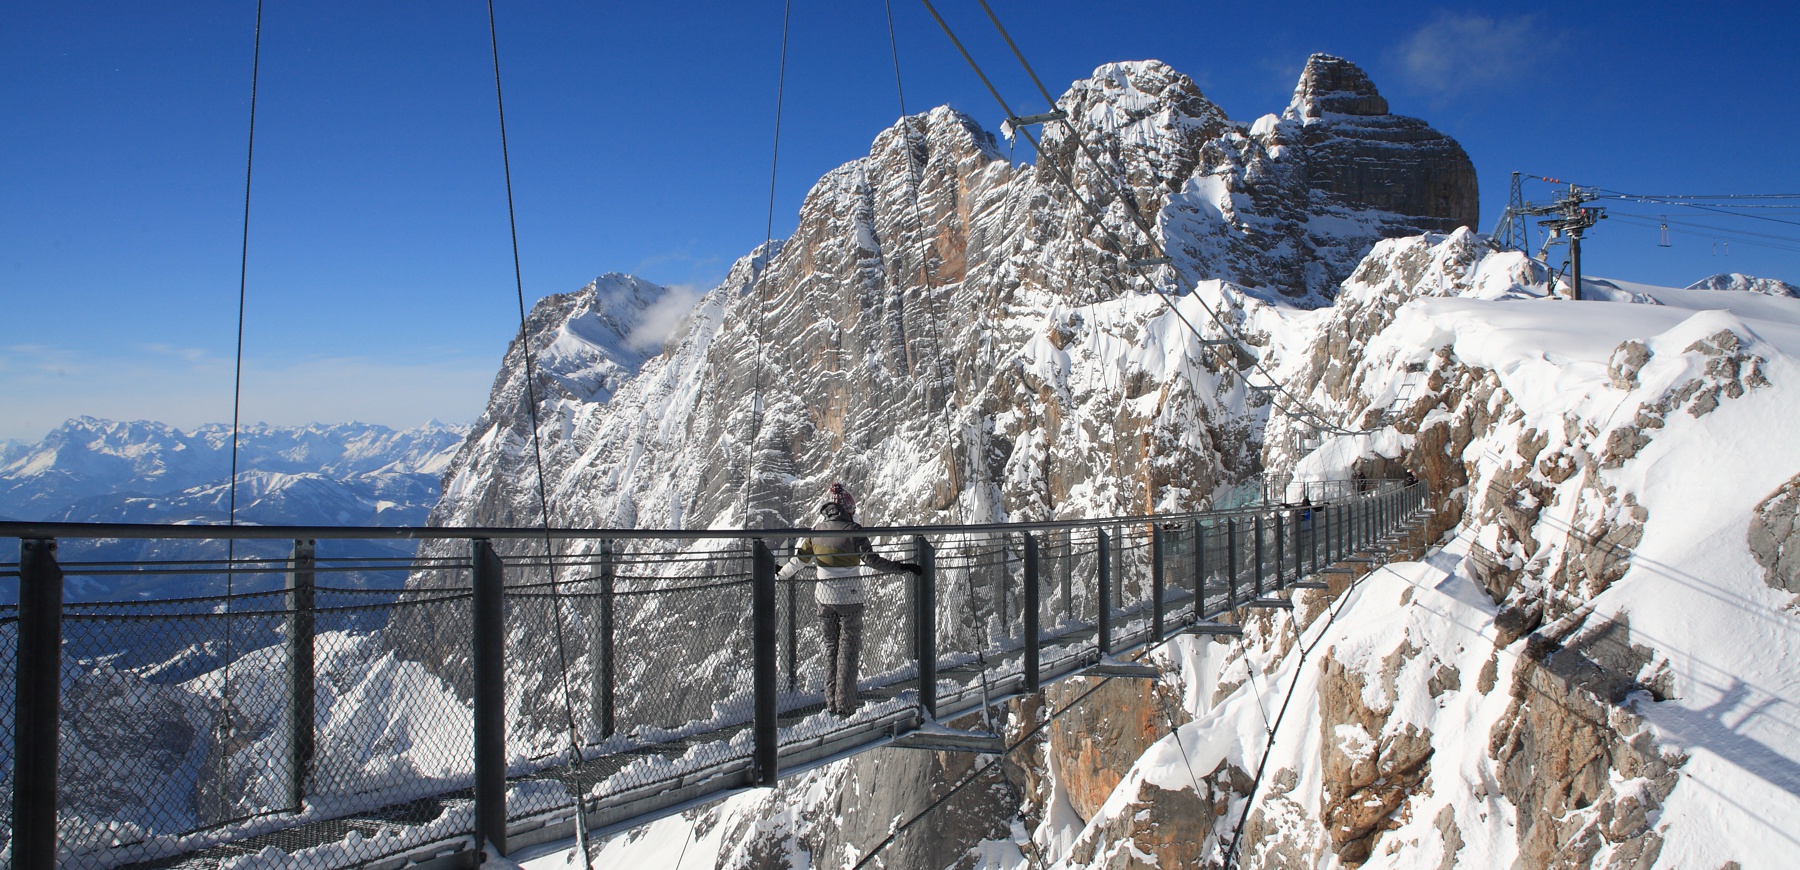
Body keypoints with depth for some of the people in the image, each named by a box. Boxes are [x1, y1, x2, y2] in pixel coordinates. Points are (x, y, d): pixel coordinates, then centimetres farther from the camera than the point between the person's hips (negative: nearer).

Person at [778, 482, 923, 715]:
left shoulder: (817, 529, 1)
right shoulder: (852, 529, -13)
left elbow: (800, 558, 8)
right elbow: (871, 560, -19)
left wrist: (782, 573, 25)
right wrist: (902, 567, -16)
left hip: (825, 598, 4)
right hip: (849, 598, -4)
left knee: (831, 646, 16)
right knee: (848, 648, 4)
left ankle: (831, 701, 18)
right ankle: (845, 705, 4)